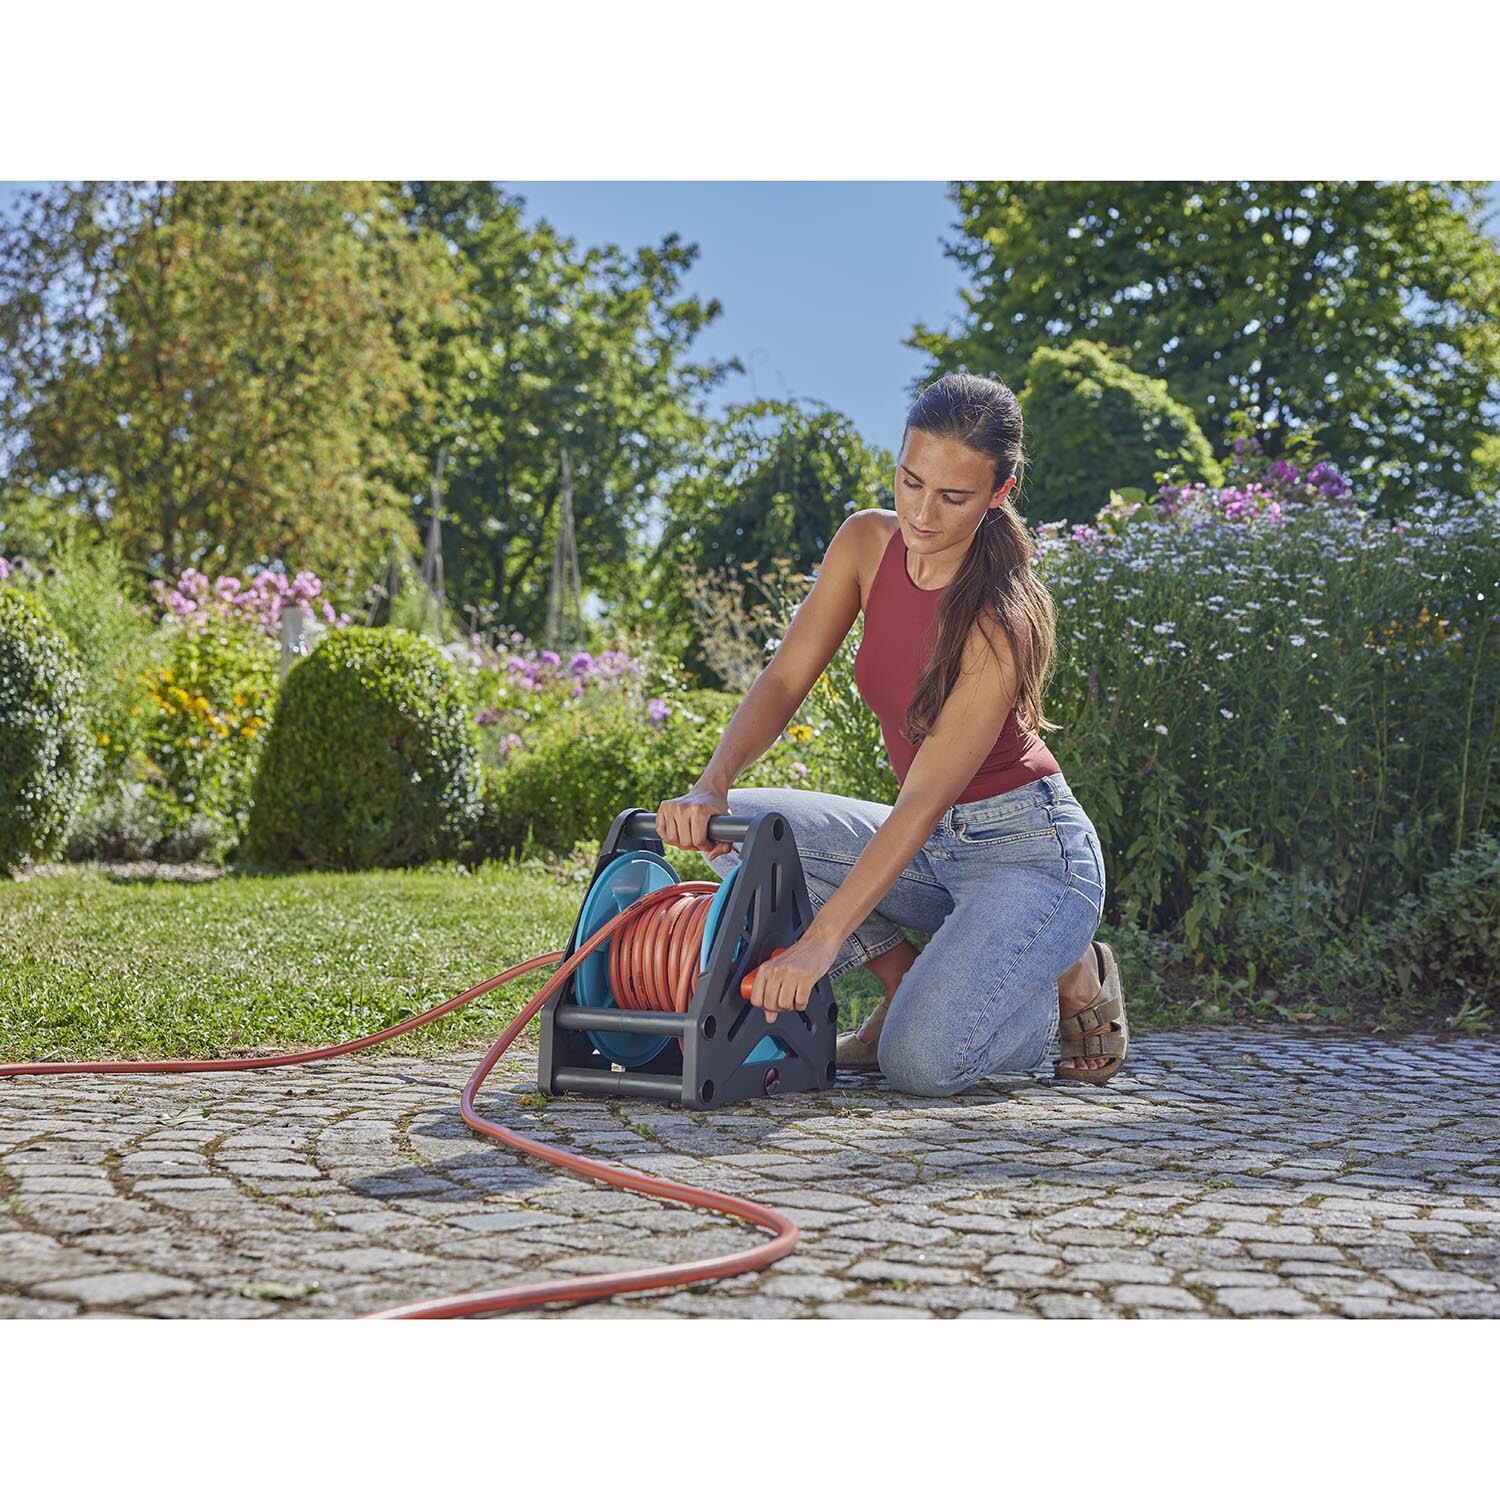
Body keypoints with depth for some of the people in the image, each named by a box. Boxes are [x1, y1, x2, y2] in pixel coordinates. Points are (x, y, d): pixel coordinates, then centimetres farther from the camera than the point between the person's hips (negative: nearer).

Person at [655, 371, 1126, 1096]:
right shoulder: (867, 543, -5)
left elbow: (925, 798, -30)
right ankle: (909, 982, 2)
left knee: (922, 1061, -26)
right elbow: (784, 680, -8)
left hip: (1030, 851, -7)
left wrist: (821, 940, -36)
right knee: (736, 822, -11)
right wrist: (711, 786, -27)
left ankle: (1074, 979, 4)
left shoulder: (1002, 620, -24)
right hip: (928, 846, 7)